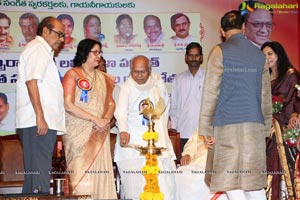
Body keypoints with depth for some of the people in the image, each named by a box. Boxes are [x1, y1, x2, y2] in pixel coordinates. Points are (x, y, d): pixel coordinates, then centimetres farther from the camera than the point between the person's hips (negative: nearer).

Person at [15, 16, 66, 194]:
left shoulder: (44, 51, 25)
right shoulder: (38, 48, -5)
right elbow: (31, 81, -17)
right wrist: (40, 116, -22)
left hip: (44, 121, 10)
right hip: (38, 122, -10)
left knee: (36, 171, 11)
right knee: (39, 173, -12)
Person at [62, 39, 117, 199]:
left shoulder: (102, 77, 17)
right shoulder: (72, 74, -1)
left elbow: (111, 103, 15)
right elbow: (68, 105, -11)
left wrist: (105, 119, -7)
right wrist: (95, 119, -14)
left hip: (99, 133, 5)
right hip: (79, 132, -5)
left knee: (100, 171, 0)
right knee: (81, 173, -9)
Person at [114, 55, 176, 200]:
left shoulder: (158, 82, 4)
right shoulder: (126, 87, -5)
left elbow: (166, 105, 19)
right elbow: (121, 112, -19)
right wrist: (123, 131, -36)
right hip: (132, 138, -2)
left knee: (164, 180, -6)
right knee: (135, 182, -8)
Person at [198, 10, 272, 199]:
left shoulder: (220, 51, -2)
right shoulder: (259, 54, 12)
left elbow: (211, 93, -6)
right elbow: (266, 97, 15)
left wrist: (206, 129, -2)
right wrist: (265, 129, 21)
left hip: (228, 125, -5)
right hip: (255, 127, 5)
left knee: (231, 183, -4)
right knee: (255, 183, 8)